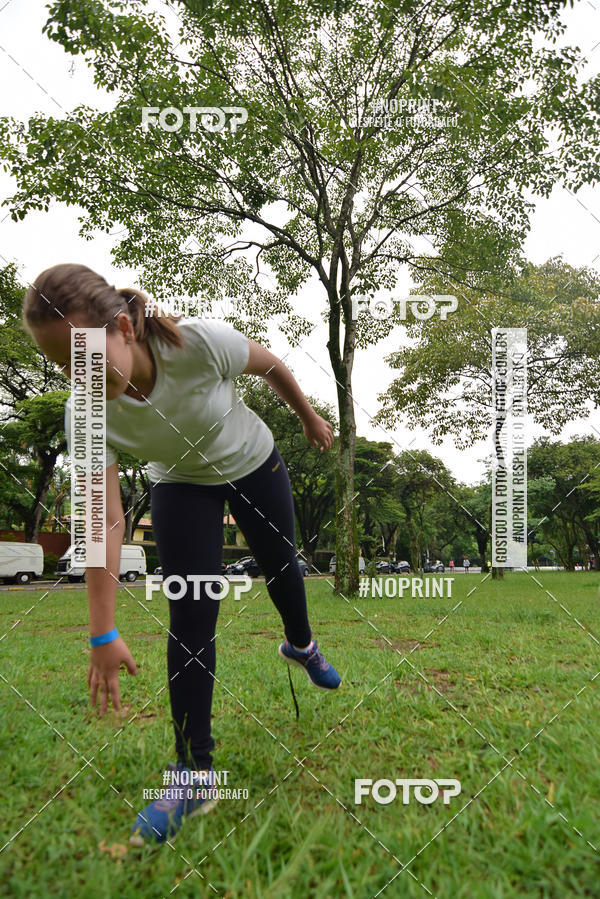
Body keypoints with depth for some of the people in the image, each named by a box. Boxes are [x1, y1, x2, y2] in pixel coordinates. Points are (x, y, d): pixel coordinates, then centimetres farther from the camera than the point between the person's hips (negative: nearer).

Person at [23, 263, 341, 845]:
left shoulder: (202, 343, -37)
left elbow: (271, 367, -16)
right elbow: (105, 522, -31)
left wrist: (310, 418, 2)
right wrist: (102, 635, -32)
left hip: (254, 463, 0)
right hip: (181, 487, 0)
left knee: (279, 564, 15)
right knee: (190, 617, -9)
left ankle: (301, 646, 51)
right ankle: (195, 771, 2)